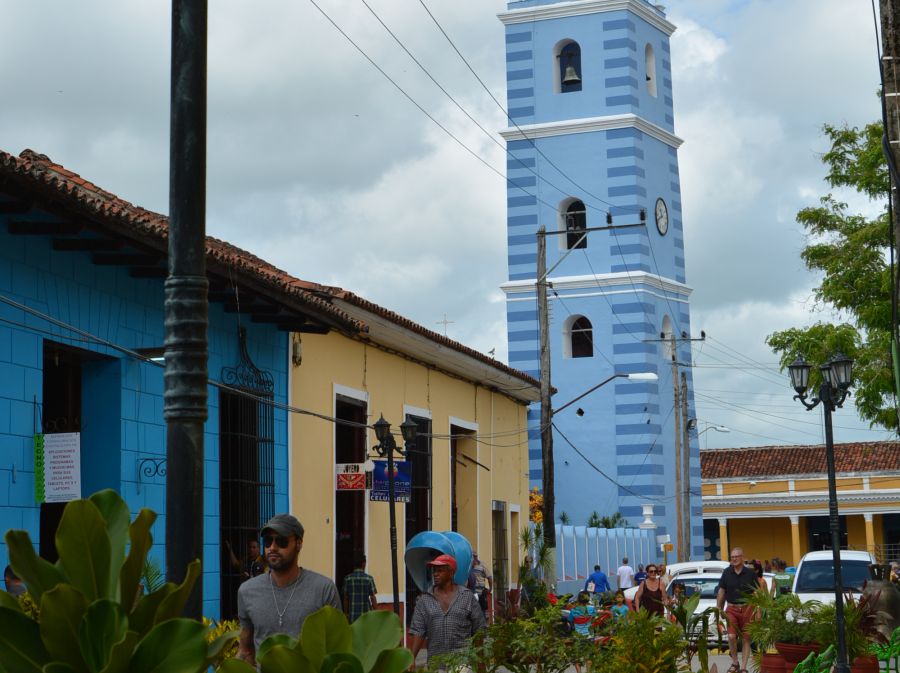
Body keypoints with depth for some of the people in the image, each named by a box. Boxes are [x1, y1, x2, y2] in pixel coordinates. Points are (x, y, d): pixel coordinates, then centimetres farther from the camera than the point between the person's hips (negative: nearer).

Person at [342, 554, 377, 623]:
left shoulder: (347, 579, 0)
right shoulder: (369, 579, -4)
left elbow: (346, 599, 2)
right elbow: (373, 598, -4)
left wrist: (346, 614, 11)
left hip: (352, 616, 2)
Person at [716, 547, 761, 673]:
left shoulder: (750, 573, 0)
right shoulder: (727, 573, 5)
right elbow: (721, 591, 10)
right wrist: (718, 608, 6)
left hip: (747, 608, 0)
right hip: (732, 609, 0)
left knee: (746, 639, 3)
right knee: (731, 636, -14)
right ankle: (734, 663, 6)